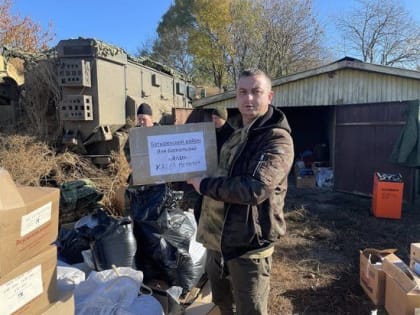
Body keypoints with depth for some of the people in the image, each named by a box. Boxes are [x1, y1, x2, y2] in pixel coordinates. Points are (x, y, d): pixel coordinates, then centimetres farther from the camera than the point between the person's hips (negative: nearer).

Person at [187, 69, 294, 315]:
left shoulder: (277, 140, -17)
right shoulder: (236, 136, 11)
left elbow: (255, 189, -31)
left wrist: (205, 185, -21)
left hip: (249, 243, -8)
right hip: (218, 238, 8)